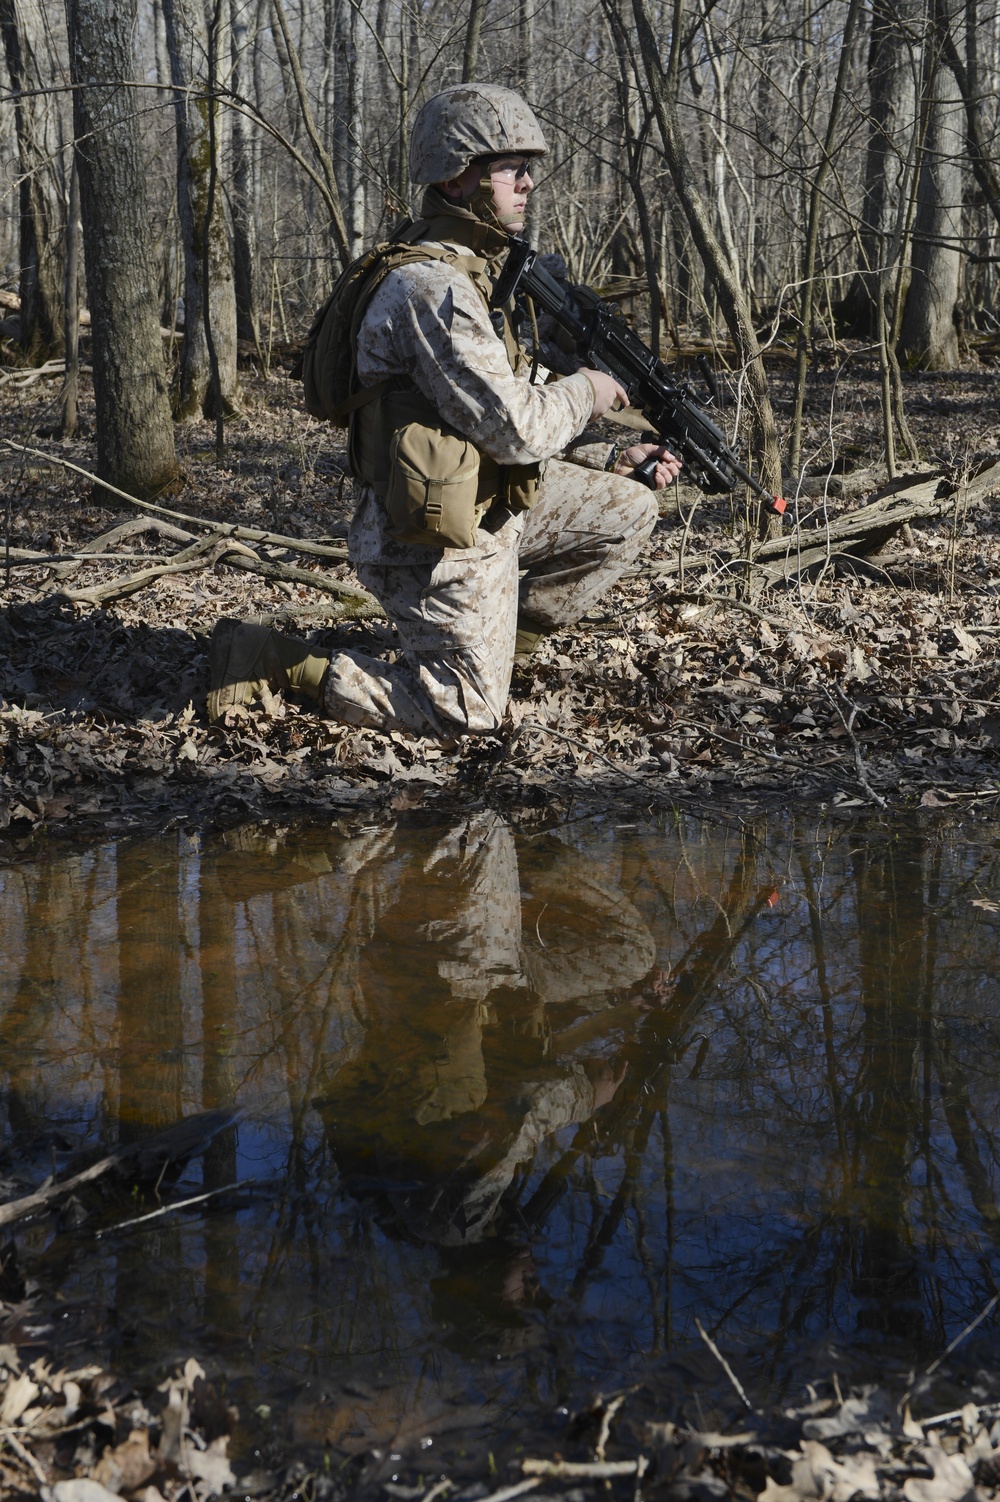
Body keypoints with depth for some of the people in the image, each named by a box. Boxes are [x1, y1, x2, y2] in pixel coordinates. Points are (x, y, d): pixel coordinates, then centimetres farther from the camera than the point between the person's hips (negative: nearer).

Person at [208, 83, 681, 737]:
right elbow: (513, 429, -27)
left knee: (630, 509, 15)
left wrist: (612, 458, 7)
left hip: (492, 505, 10)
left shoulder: (483, 275, 12)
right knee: (471, 717, -6)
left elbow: (503, 429, 16)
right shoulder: (430, 289, -22)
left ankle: (497, 646, 19)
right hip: (440, 539, -10)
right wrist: (586, 392, -8)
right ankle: (271, 659, 2)